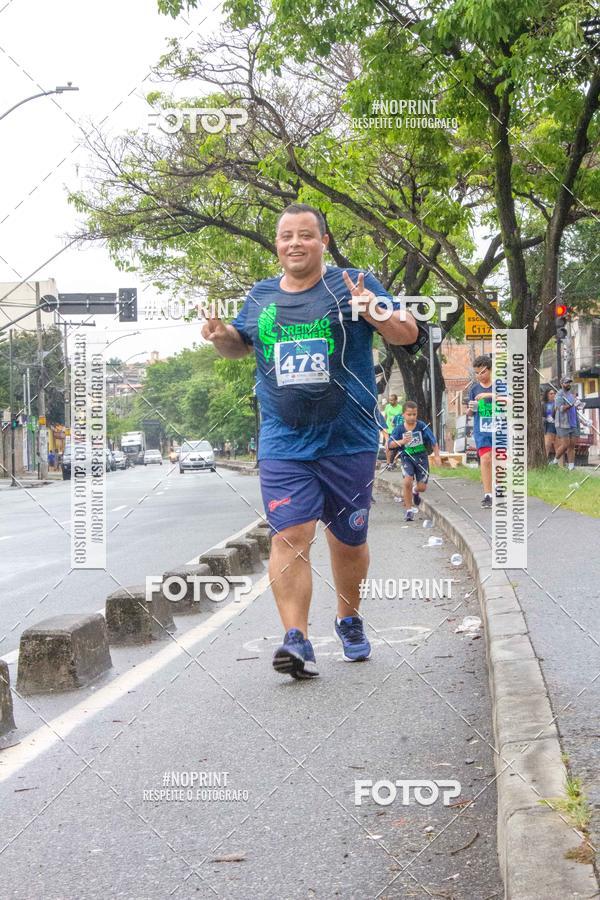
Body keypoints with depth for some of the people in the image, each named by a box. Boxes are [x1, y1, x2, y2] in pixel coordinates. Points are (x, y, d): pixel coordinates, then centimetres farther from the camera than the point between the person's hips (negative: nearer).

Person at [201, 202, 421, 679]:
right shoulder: (260, 296, 11)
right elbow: (240, 344, 28)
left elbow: (409, 335, -4)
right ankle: (297, 640, -15)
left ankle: (350, 619, 35)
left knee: (349, 541, 11)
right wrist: (220, 335, 4)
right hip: (283, 445, 1)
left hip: (349, 443, -1)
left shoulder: (353, 285, 0)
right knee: (290, 537, -14)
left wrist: (376, 313, -24)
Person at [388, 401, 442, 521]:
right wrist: (402, 441, -24)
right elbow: (390, 443, -7)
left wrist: (437, 456, -8)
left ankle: (415, 491, 41)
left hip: (421, 456, 1)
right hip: (406, 457, -1)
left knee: (422, 487, -1)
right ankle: (409, 509, -7)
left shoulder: (422, 426, -11)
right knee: (407, 481, -23)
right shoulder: (399, 428, -9)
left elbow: (433, 440, -4)